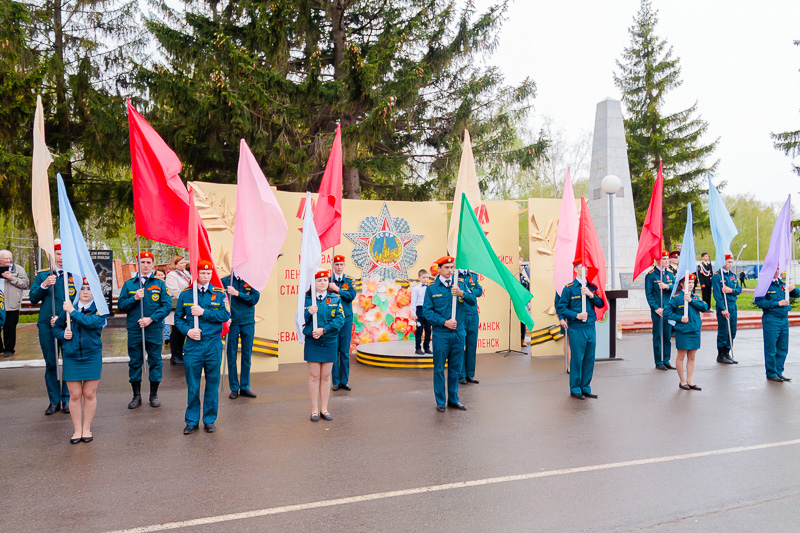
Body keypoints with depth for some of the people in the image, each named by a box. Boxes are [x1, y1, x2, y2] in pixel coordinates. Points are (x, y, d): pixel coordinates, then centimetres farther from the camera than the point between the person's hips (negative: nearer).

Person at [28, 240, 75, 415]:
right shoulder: (42, 275, 8)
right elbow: (33, 299, 1)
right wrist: (44, 285, -15)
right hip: (46, 325, 1)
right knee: (51, 364, 6)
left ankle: (66, 399, 14)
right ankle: (54, 401, 15)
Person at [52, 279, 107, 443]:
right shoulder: (68, 307, 5)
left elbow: (91, 322, -23)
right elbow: (56, 328, 15)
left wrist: (73, 311, -16)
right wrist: (63, 334, -6)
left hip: (92, 357, -2)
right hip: (71, 357, 2)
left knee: (90, 394, 5)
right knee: (75, 395, 5)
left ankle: (87, 428, 19)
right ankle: (77, 430, 18)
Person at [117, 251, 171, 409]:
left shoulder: (160, 284, 3)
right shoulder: (129, 284, 7)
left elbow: (167, 306, -3)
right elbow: (121, 306, 4)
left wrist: (151, 318, -14)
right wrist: (134, 298, -13)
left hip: (154, 329, -1)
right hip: (134, 330, 1)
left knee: (155, 361, 5)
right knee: (134, 362, 7)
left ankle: (154, 395, 18)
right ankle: (136, 395, 19)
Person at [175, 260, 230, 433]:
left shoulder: (219, 294, 3)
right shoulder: (185, 294, 6)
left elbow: (225, 315, -7)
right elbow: (178, 317, 9)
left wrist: (204, 312, -14)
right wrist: (187, 330, -8)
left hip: (213, 344, 0)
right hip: (193, 345, 0)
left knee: (212, 383, 7)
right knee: (192, 386, 4)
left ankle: (210, 420, 19)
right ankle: (192, 421, 18)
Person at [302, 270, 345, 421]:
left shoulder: (335, 299, 3)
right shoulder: (307, 299, 1)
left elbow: (340, 319, -6)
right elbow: (301, 320, -2)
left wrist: (324, 329, -17)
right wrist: (309, 313, -23)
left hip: (330, 342, 1)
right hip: (312, 342, -1)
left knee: (326, 376, 8)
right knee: (314, 376, 3)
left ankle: (324, 409, 19)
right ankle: (315, 410, 13)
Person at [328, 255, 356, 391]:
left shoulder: (349, 280, 6)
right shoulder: (328, 279, 3)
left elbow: (352, 295, -9)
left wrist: (337, 289, -17)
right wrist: (329, 290, -21)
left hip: (346, 319, 1)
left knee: (345, 352, 6)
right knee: (334, 351, 2)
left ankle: (345, 381, 15)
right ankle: (336, 381, 11)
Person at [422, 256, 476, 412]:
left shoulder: (460, 284, 6)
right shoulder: (432, 288, -1)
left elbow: (473, 301, -3)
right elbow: (427, 311, -5)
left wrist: (462, 293, -23)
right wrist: (444, 322, -14)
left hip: (458, 333, 3)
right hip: (441, 334, -3)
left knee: (456, 368, 12)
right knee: (439, 368, 3)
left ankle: (453, 399, 24)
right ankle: (440, 401, 15)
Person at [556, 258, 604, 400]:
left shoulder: (592, 287, 12)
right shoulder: (569, 288, -4)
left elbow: (601, 304, 7)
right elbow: (561, 308, -5)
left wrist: (591, 295, -9)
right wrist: (576, 315, -17)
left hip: (591, 328, 5)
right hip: (576, 329, -5)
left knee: (590, 359, 9)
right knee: (577, 359, -1)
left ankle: (585, 388, 20)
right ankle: (575, 389, 11)